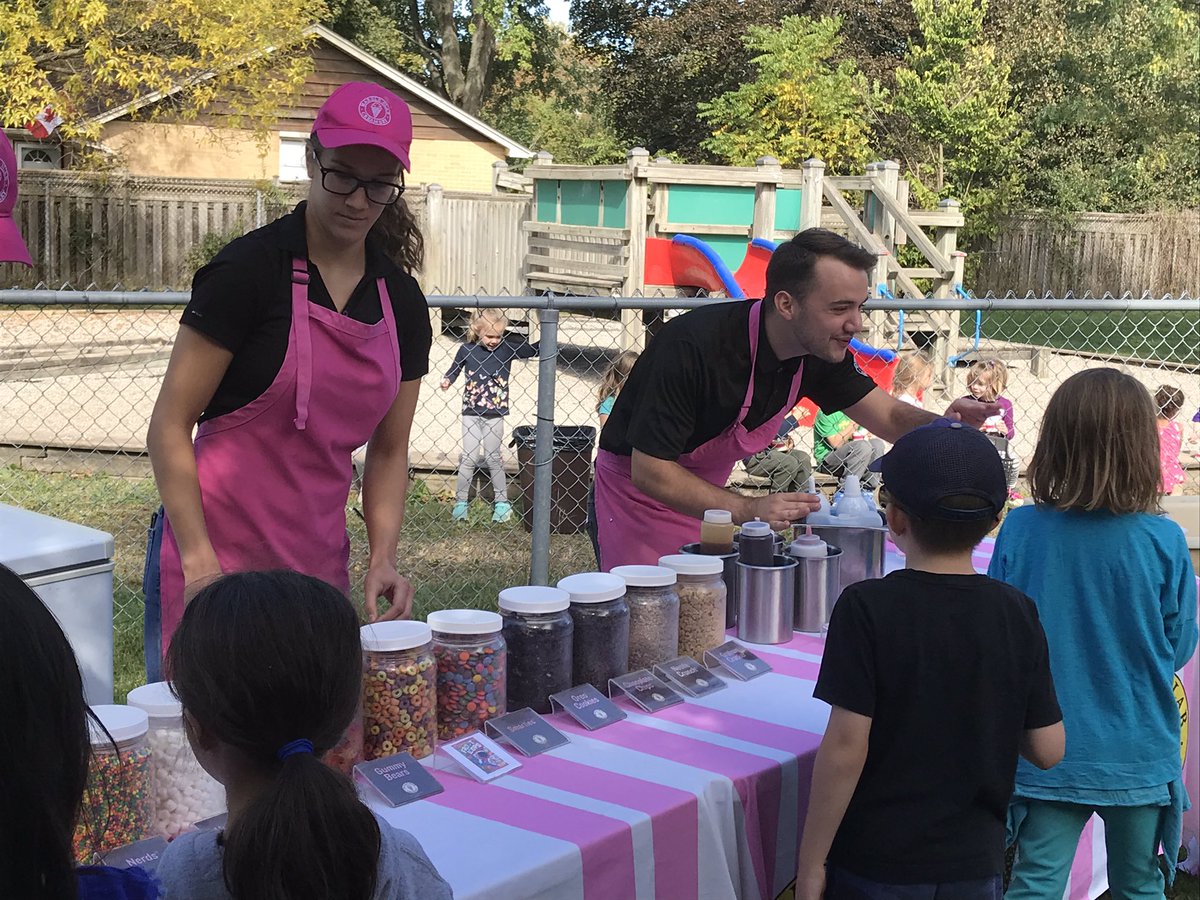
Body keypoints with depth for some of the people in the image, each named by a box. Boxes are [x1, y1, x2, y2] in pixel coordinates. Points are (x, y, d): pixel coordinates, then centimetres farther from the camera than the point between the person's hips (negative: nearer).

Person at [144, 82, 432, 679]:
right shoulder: (251, 268, -10)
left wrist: (381, 558, -3)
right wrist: (200, 561, -17)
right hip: (216, 560, -5)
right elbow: (168, 427, -10)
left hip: (318, 564, 5)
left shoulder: (402, 304, 6)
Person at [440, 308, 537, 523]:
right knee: (470, 457, 1)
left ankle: (502, 502, 16)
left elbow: (533, 350, -3)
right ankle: (461, 502, 12)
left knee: (492, 457, 6)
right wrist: (447, 381, -11)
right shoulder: (467, 350, -3)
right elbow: (455, 368, 8)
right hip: (471, 411, 0)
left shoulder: (507, 349, -3)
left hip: (495, 413, 0)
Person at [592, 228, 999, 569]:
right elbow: (649, 470, -31)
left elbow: (890, 418, -3)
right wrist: (747, 510, -40)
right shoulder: (694, 347, -33)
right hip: (638, 493, -6)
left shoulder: (821, 352, -12)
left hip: (705, 500, 6)